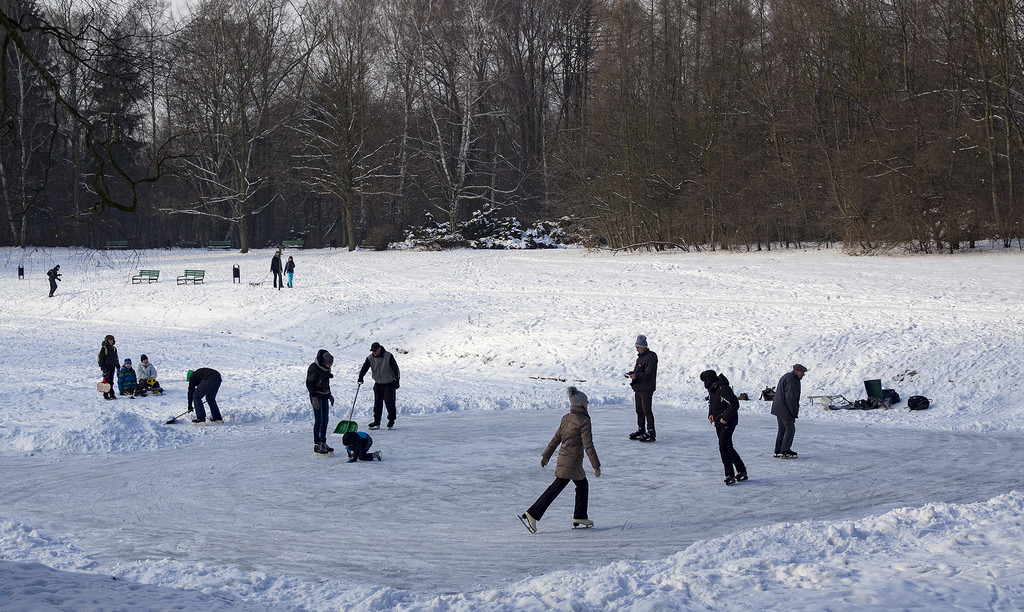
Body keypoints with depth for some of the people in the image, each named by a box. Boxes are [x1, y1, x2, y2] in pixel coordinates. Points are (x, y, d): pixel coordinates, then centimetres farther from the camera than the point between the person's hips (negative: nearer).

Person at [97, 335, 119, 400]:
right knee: (106, 381, -4)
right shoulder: (104, 348, -6)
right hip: (106, 367, -5)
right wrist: (103, 368, -16)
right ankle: (106, 395, 0)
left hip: (112, 367, 5)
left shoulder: (114, 348, 14)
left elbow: (116, 359, 21)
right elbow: (101, 359, -9)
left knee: (111, 381, 8)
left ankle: (112, 394, 11)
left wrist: (118, 367, 17)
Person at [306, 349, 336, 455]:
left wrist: (329, 395, 15)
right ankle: (316, 445, -5)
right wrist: (314, 397, -18)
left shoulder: (326, 368, 9)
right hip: (316, 396, -8)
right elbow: (309, 384, -15)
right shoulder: (314, 368, -16)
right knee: (318, 420, -9)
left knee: (325, 420, 7)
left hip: (325, 396, 8)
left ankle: (323, 443, 14)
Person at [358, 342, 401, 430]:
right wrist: (360, 377, -26)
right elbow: (364, 367, -10)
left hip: (389, 383, -4)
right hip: (378, 383, 4)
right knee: (377, 403, 2)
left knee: (389, 402, -6)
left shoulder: (388, 356, -13)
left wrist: (397, 380, -11)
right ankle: (377, 422, 5)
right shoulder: (370, 358, -4)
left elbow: (395, 368, -9)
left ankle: (391, 420, 8)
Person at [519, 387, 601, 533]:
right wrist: (596, 466, -13)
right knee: (555, 488, -5)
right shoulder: (584, 421, -17)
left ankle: (580, 518, 23)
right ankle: (531, 515, -9)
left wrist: (546, 455, 21)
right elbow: (588, 445, -18)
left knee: (583, 485, 19)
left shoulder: (566, 418, 7)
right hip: (572, 462, -9)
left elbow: (556, 439, 13)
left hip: (563, 458, 9)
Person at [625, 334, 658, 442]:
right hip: (638, 388, 10)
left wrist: (636, 375, -32)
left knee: (647, 411, -9)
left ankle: (651, 433, -7)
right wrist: (631, 373, 5)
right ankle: (641, 431, 24)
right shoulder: (640, 357, 16)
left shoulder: (650, 357, -14)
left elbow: (648, 374, -21)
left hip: (646, 389, -10)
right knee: (639, 410, 14)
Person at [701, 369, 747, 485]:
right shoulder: (711, 390, 10)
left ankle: (730, 475, -15)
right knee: (728, 446, 14)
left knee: (723, 446, -18)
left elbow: (735, 404, -22)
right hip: (718, 423, 10)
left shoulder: (724, 389, -19)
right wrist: (710, 414, 6)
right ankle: (741, 470, 26)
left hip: (728, 422, -10)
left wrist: (725, 417, -23)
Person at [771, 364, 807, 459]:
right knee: (790, 429, -5)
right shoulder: (791, 380, -18)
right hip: (785, 409, -11)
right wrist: (794, 412, -17)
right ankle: (785, 452, -4)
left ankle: (778, 451, 18)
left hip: (778, 408, 11)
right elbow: (790, 397, -23)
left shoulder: (786, 377, 16)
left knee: (782, 428, 15)